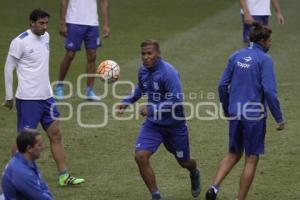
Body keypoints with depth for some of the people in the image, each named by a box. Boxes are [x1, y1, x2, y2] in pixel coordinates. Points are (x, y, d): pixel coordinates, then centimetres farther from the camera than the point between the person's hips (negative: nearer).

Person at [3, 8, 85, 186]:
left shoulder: (46, 37, 9)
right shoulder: (20, 42, -14)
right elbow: (9, 68, -8)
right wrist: (9, 97, -6)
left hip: (46, 96, 7)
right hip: (28, 98, -7)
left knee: (56, 134, 5)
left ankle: (64, 176, 8)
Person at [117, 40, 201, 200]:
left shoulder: (168, 72, -24)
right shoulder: (143, 70, -3)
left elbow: (176, 101, -29)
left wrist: (152, 109, -31)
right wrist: (127, 102, 9)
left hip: (174, 125, -5)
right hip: (153, 124, 5)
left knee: (184, 162, 14)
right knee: (141, 156, -16)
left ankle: (194, 174, 53)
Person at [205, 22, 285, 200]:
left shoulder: (236, 56, 7)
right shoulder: (264, 59, -11)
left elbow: (223, 85, 10)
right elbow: (269, 91, -17)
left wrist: (227, 109, 24)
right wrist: (279, 118, -11)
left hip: (235, 114, 6)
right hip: (254, 115, -6)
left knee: (234, 154, 19)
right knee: (252, 159, 6)